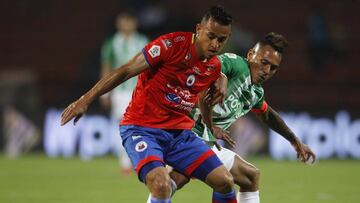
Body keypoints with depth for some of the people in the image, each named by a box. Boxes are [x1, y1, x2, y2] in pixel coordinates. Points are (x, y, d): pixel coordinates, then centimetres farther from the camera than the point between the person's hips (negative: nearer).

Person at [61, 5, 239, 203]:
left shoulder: (214, 67, 3)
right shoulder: (172, 44, -16)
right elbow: (124, 72, -15)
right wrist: (85, 100, -17)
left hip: (180, 131, 6)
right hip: (142, 129, -6)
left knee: (225, 181, -5)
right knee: (161, 185, -30)